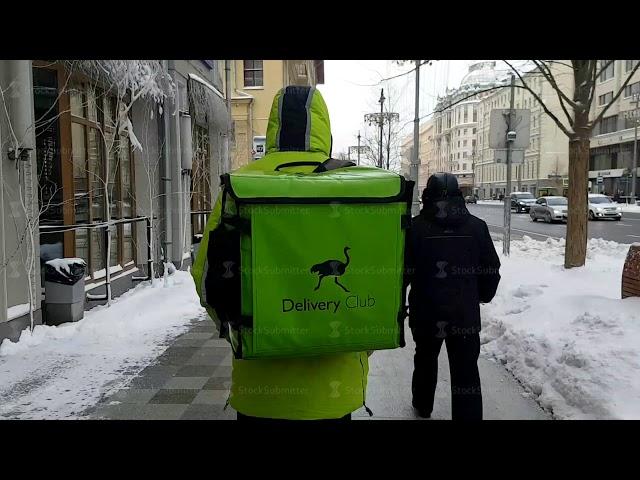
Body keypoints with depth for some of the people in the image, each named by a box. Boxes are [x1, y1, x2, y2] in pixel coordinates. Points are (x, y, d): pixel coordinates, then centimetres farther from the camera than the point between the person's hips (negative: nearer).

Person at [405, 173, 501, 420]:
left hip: (426, 314, 0)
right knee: (466, 370, 5)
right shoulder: (477, 226, -1)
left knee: (425, 359, 23)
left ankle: (423, 406, 42)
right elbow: (491, 271, 3)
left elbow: (404, 271, -6)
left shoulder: (415, 227, -8)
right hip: (465, 315, 0)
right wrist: (483, 296, 21)